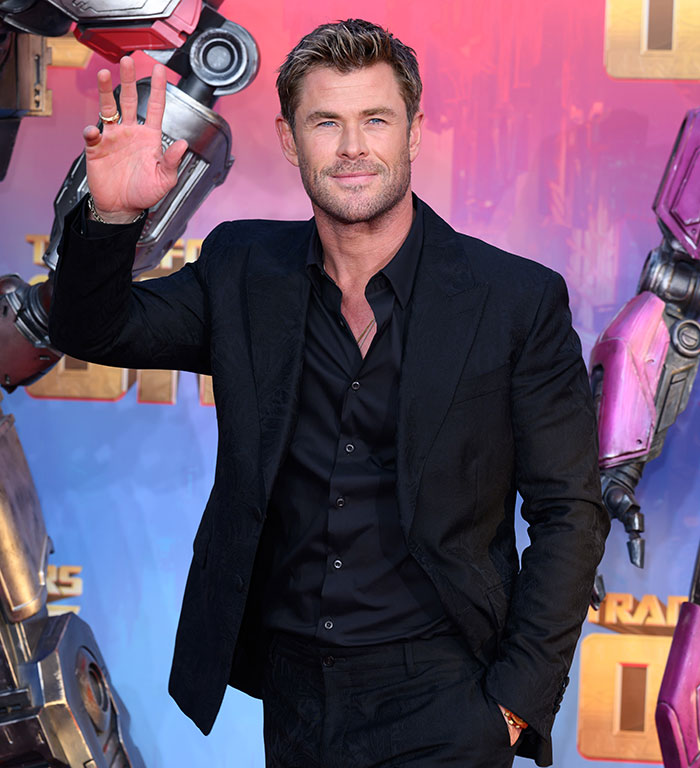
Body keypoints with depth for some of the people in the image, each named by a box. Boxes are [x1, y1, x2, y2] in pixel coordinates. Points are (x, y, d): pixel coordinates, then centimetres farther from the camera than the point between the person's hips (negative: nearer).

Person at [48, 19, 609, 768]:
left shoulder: (520, 299, -9)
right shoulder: (243, 271, 1)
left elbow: (569, 513, -6)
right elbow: (91, 331, 1)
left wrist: (517, 701, -9)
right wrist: (110, 215, -19)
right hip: (290, 693, 4)